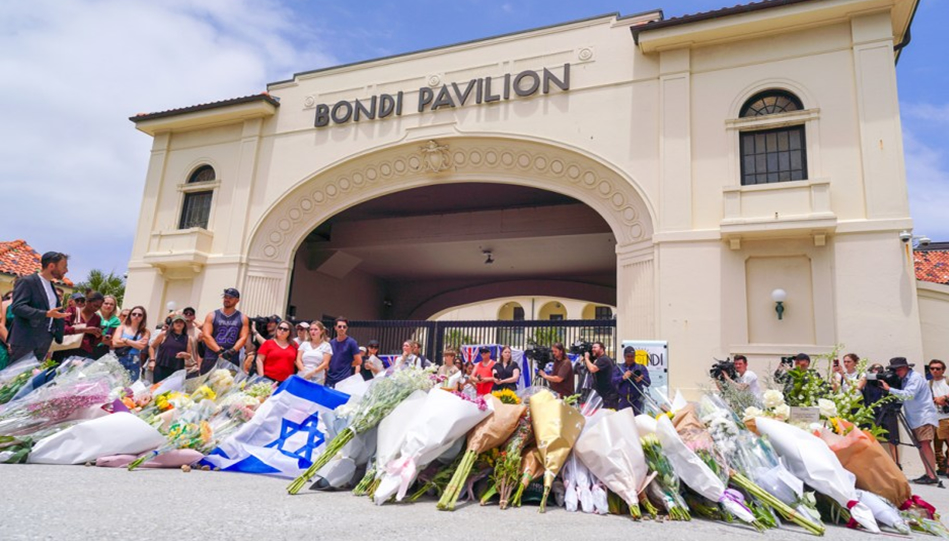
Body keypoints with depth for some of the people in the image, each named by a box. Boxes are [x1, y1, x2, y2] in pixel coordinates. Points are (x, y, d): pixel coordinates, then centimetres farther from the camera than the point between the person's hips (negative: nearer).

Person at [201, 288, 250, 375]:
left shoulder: (242, 318, 10)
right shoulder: (212, 316, 7)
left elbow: (243, 338, 1)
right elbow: (206, 335, -3)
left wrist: (232, 351, -17)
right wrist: (219, 351, -15)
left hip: (232, 360, 0)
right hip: (211, 358, 0)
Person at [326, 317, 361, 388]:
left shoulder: (351, 342, -4)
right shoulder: (331, 343, 11)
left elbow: (358, 361, -6)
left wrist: (347, 365, 4)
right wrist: (326, 372, 6)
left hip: (343, 380, -5)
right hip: (329, 379, 5)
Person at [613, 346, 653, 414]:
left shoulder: (641, 368, 11)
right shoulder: (619, 368, 12)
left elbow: (648, 383, 1)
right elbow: (614, 382, 0)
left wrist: (641, 379, -20)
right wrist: (623, 377, -16)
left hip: (636, 400, -1)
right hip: (623, 400, 1)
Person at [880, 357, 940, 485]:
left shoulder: (915, 377, -11)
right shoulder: (904, 379, 14)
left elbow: (909, 395, -23)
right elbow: (902, 396, 12)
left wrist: (889, 389, -22)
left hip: (924, 417, -8)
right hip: (915, 418, 8)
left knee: (925, 444, -13)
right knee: (921, 446, 6)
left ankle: (932, 476, -15)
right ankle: (928, 474, 9)